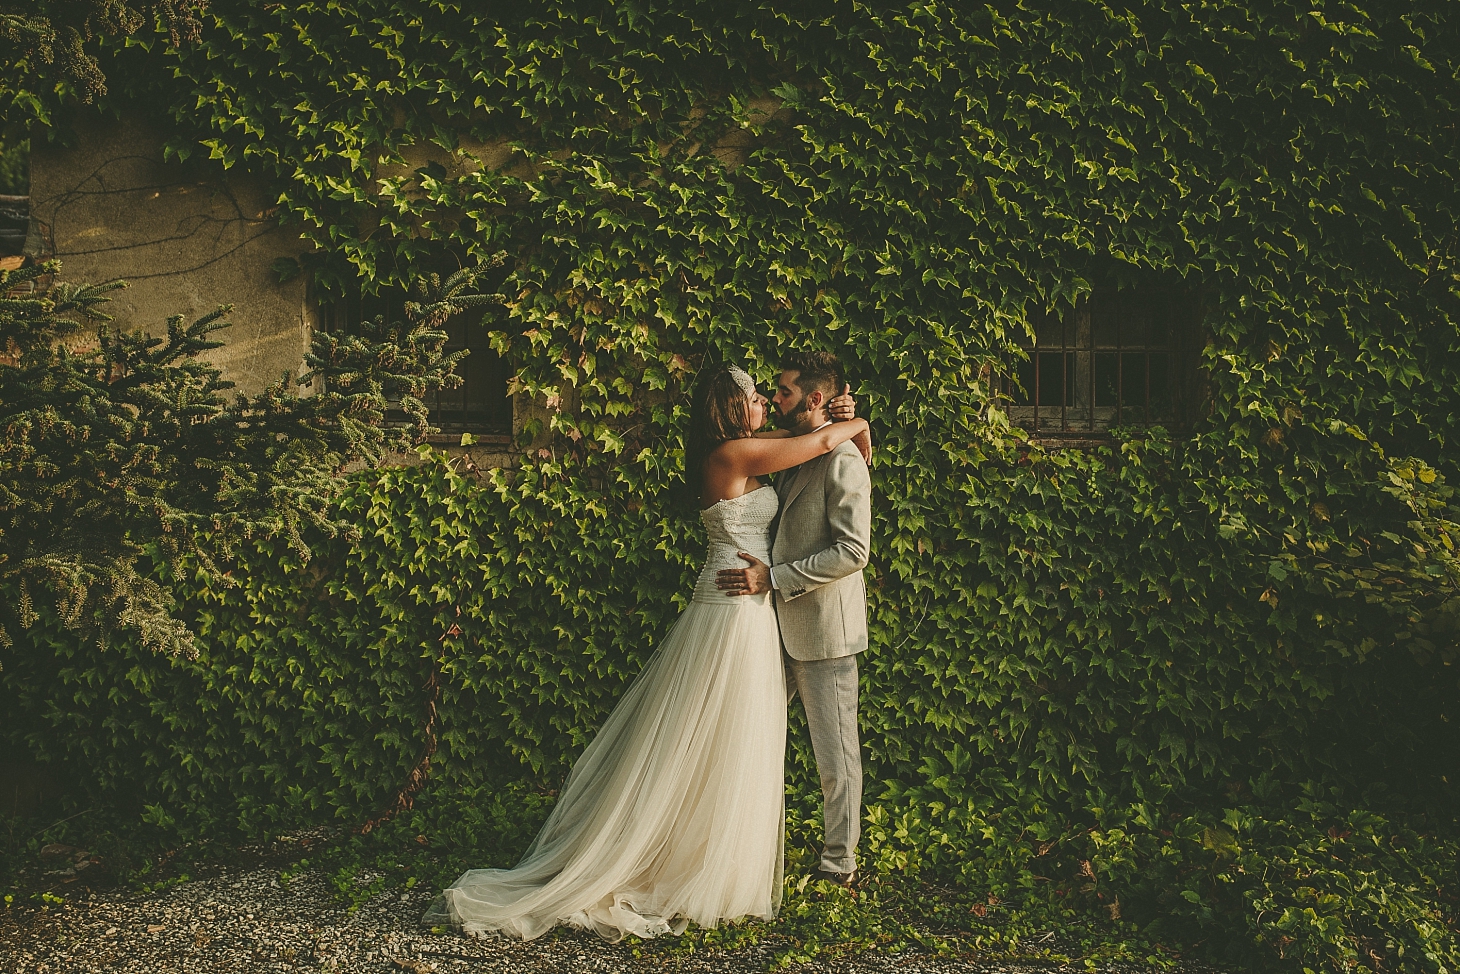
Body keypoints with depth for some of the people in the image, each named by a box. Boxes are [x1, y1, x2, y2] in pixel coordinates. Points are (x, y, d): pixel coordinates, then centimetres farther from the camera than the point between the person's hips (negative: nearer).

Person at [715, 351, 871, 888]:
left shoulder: (843, 460, -15)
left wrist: (774, 577, -21)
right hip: (781, 622, 9)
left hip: (824, 627, -9)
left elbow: (853, 551, -22)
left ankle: (839, 864, 17)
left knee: (834, 753, 4)